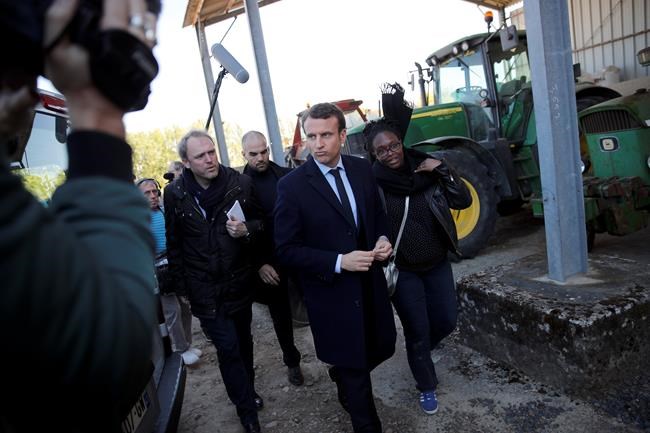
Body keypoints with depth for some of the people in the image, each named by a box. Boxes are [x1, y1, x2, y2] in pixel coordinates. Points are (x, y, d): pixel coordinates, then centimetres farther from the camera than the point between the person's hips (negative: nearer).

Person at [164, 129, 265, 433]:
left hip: (239, 280, 2)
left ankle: (247, 391, 44)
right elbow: (174, 244, 2)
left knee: (243, 340, 19)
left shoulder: (241, 183, -9)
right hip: (205, 288, -1)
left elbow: (262, 221, 3)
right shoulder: (175, 193, -8)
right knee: (228, 347, 0)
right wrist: (181, 285, 4)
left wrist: (247, 230, -19)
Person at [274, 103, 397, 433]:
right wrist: (339, 262, -24)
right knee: (354, 370, 10)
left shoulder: (362, 169, -1)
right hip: (331, 293, -5)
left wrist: (383, 239, -9)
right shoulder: (292, 186, -16)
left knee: (381, 348, 19)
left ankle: (341, 378, 53)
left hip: (370, 283, 5)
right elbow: (287, 250, -14)